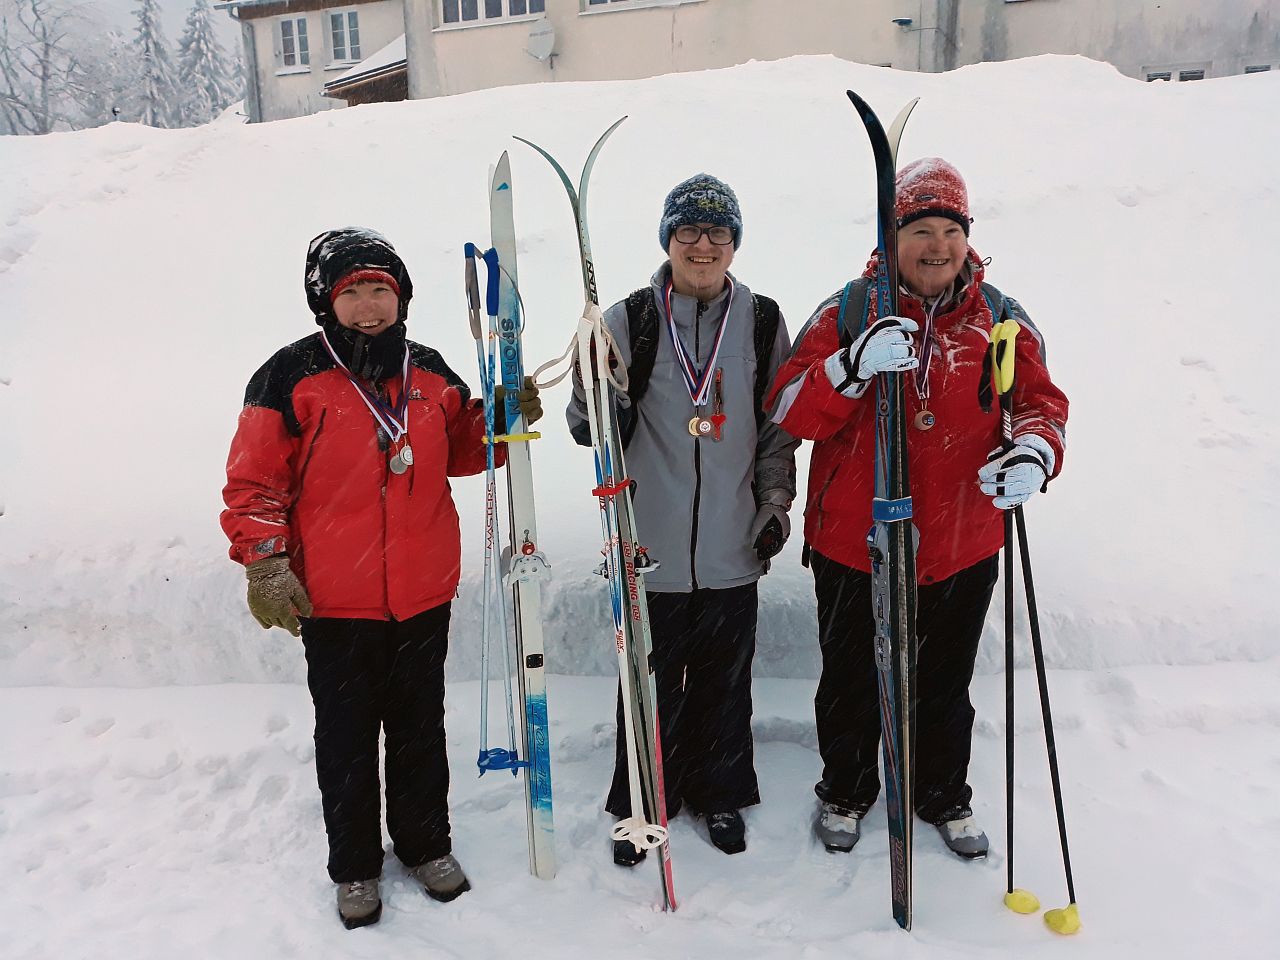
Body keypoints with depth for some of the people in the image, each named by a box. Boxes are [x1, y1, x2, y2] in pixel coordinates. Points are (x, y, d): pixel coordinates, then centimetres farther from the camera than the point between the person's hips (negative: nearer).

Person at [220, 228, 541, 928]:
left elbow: (461, 451, 14)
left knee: (420, 730, 18)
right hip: (332, 603, -3)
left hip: (423, 594, 3)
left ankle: (425, 843, 38)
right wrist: (264, 563, -13)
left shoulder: (430, 373, 5)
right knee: (347, 738, 13)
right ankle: (354, 866, 33)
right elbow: (254, 481, -5)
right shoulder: (291, 377, -7)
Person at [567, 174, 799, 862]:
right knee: (650, 684, 9)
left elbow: (778, 426, 11)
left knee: (725, 679, 16)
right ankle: (640, 806, 32)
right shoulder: (628, 321, -3)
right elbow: (590, 427, 0)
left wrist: (775, 504, 4)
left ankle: (719, 794, 39)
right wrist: (595, 400, -21)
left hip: (733, 547, 2)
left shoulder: (763, 322, 3)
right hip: (650, 546, -2)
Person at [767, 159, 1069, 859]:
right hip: (853, 544, -1)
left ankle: (944, 798, 44)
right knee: (851, 682, 16)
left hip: (961, 548, 2)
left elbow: (1040, 401, 1)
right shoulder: (846, 315, -6)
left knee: (946, 688, 19)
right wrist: (855, 366, -32)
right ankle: (845, 792, 41)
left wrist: (1034, 452, -22)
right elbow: (790, 411, -13)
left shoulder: (1001, 320, 2)